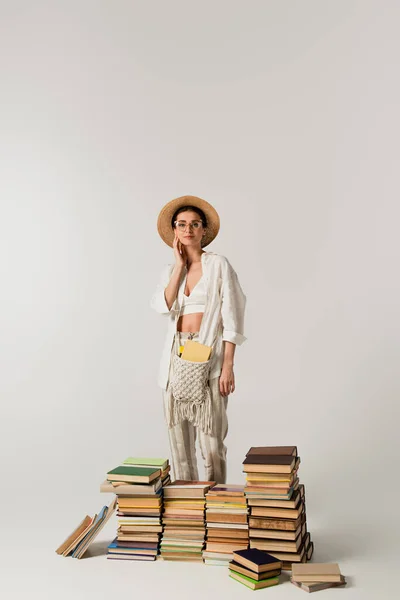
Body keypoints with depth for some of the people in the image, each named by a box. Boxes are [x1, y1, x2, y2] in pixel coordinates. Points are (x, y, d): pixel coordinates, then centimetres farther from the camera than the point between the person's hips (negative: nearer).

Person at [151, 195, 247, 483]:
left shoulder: (219, 264, -2)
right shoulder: (171, 269, 12)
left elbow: (232, 317, -6)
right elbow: (163, 306, -7)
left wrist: (228, 365, -12)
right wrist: (180, 266, -5)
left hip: (209, 353, -4)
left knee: (211, 437, -5)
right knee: (179, 435, 8)